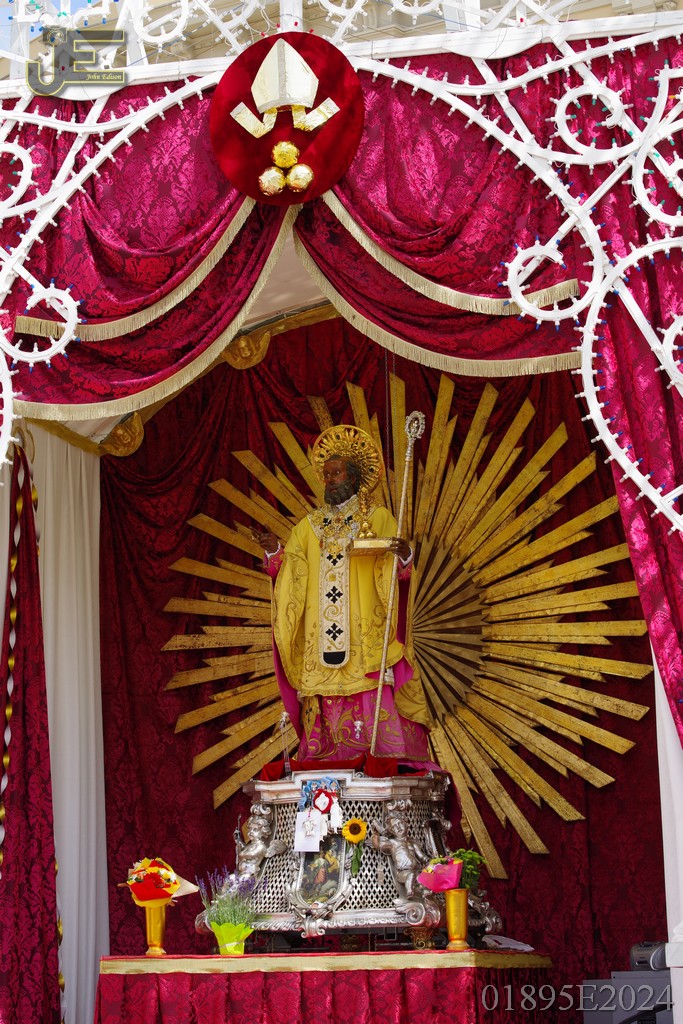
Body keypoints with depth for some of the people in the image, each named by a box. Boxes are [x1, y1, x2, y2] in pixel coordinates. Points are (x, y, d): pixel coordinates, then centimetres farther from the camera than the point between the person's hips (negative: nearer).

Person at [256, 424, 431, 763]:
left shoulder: (378, 518, 7)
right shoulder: (310, 526, 18)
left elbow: (396, 570, -3)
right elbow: (287, 571, 10)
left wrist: (403, 554, -24)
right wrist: (274, 552, -9)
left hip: (366, 642, -3)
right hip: (321, 642, 3)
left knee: (374, 709, -10)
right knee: (328, 717, 0)